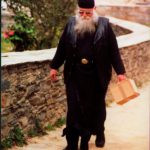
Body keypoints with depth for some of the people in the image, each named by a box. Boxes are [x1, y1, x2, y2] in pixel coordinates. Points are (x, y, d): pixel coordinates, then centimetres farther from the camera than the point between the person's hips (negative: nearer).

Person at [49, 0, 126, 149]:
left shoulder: (104, 25, -6)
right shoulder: (71, 23, 0)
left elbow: (113, 50, -4)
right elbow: (62, 47, 7)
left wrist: (120, 71, -6)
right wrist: (54, 66, 10)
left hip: (97, 76, -1)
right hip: (75, 75, 1)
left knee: (97, 107, 17)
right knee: (74, 109, 2)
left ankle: (99, 133, 42)